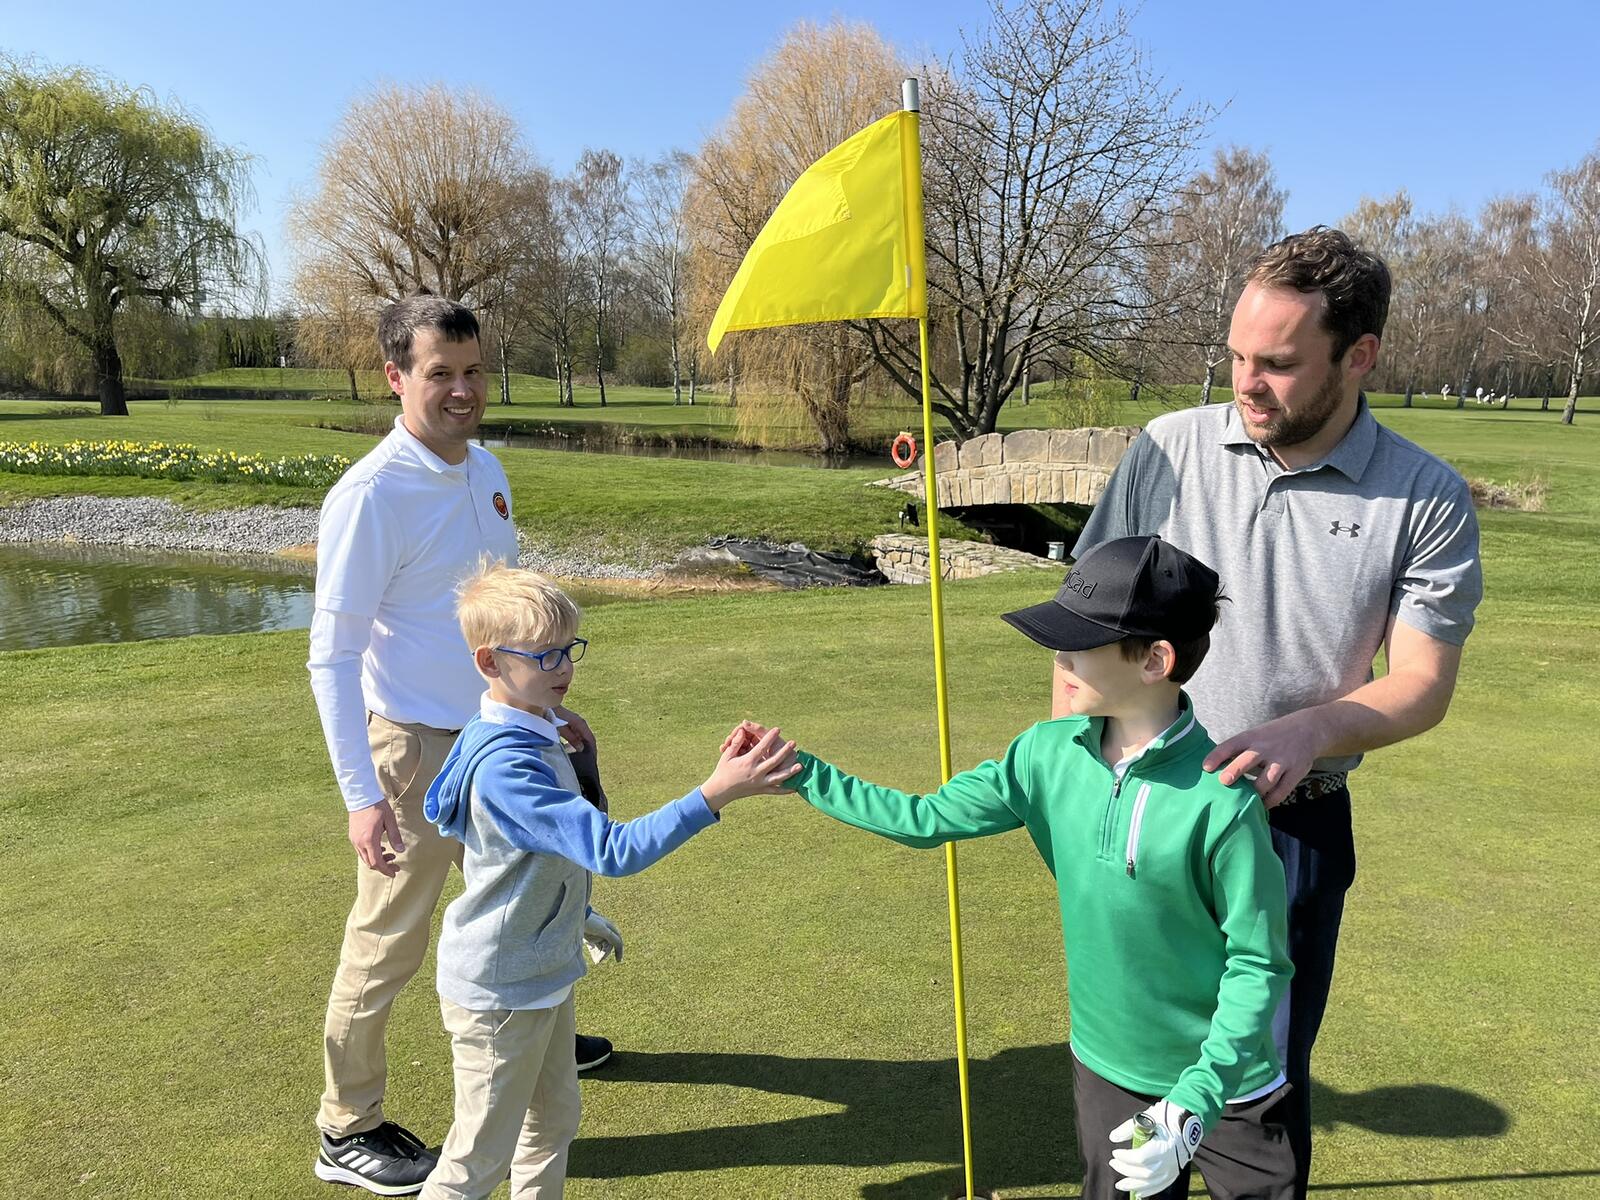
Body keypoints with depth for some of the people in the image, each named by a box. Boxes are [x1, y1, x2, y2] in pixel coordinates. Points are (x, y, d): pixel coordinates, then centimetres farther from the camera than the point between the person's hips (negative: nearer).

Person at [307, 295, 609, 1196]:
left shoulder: (485, 468, 3)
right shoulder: (370, 496, -20)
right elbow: (333, 657, -19)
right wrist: (362, 795, -22)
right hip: (418, 747, -8)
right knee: (389, 941, 5)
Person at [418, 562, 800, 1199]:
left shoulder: (535, 733, 1)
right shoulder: (505, 765, -32)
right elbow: (612, 850, -38)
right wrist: (716, 792, -42)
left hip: (544, 973, 9)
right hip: (499, 994, -9)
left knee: (553, 1121, 24)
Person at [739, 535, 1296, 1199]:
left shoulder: (1220, 801, -26)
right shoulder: (1049, 754, -11)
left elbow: (1257, 965, -17)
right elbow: (926, 819, -5)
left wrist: (1195, 1104, -21)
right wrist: (803, 773, -6)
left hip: (1224, 1087, -4)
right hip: (1106, 1067, 4)